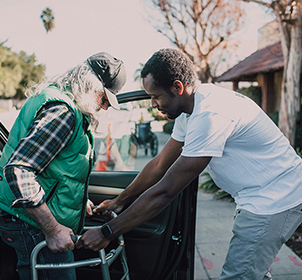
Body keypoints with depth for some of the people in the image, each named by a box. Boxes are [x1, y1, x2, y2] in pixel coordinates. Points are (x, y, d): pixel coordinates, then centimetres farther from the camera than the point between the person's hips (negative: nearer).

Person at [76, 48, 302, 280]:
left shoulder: (210, 115, -29)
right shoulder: (191, 108, 2)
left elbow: (164, 191, -28)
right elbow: (160, 165, 9)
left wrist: (107, 233, -21)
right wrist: (119, 202, 11)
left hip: (276, 198, -10)